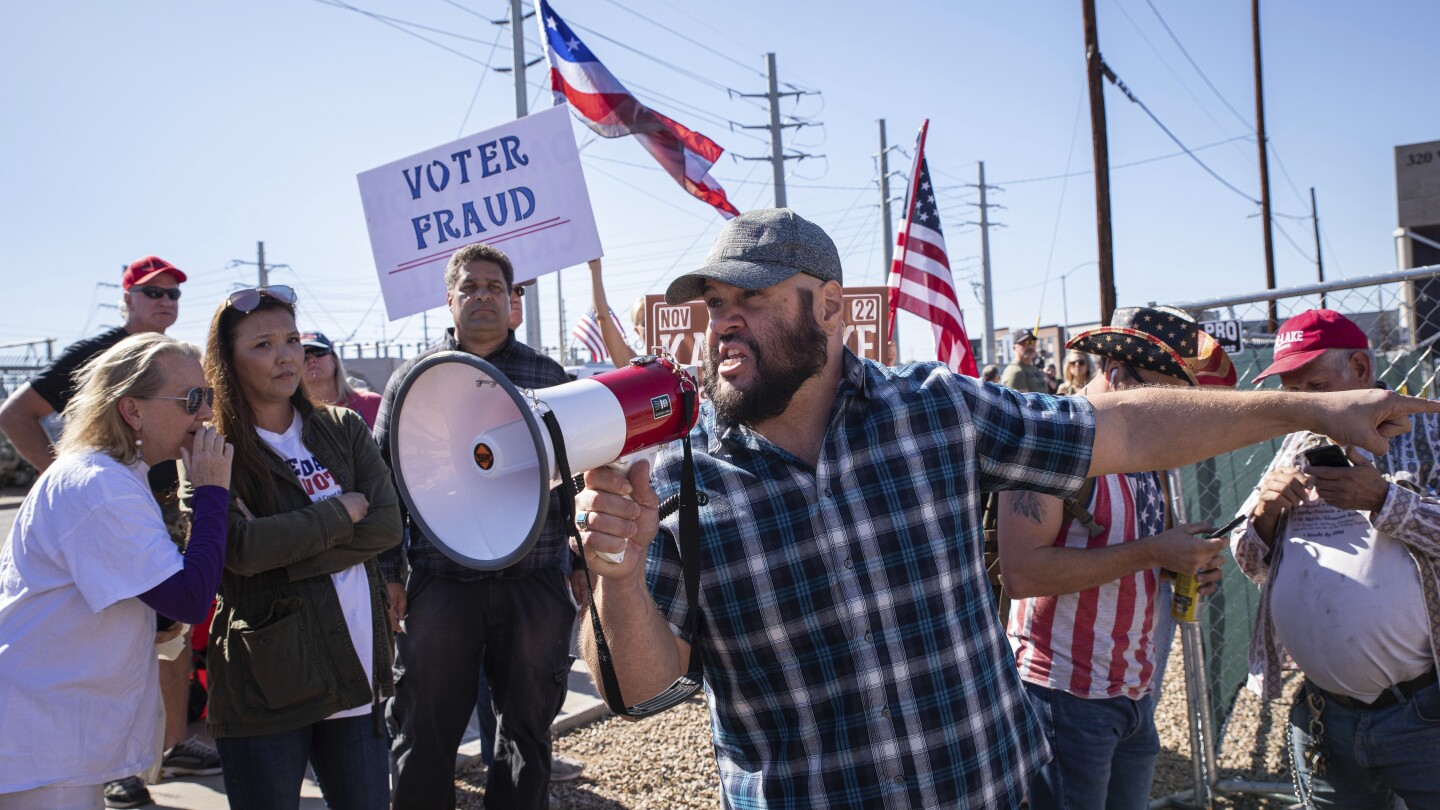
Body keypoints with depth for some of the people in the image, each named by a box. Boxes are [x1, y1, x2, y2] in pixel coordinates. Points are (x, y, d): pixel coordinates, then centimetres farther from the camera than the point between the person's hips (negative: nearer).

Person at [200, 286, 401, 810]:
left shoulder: (343, 428, 7)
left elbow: (387, 525, -4)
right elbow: (240, 550, -19)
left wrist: (283, 552, -13)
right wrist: (342, 511, -10)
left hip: (356, 673, 4)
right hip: (264, 684, -3)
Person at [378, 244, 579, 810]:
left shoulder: (547, 374, 7)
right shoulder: (414, 376, 6)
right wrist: (389, 574, 0)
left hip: (535, 582, 1)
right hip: (440, 581, 0)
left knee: (527, 730, 12)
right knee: (424, 733, 9)